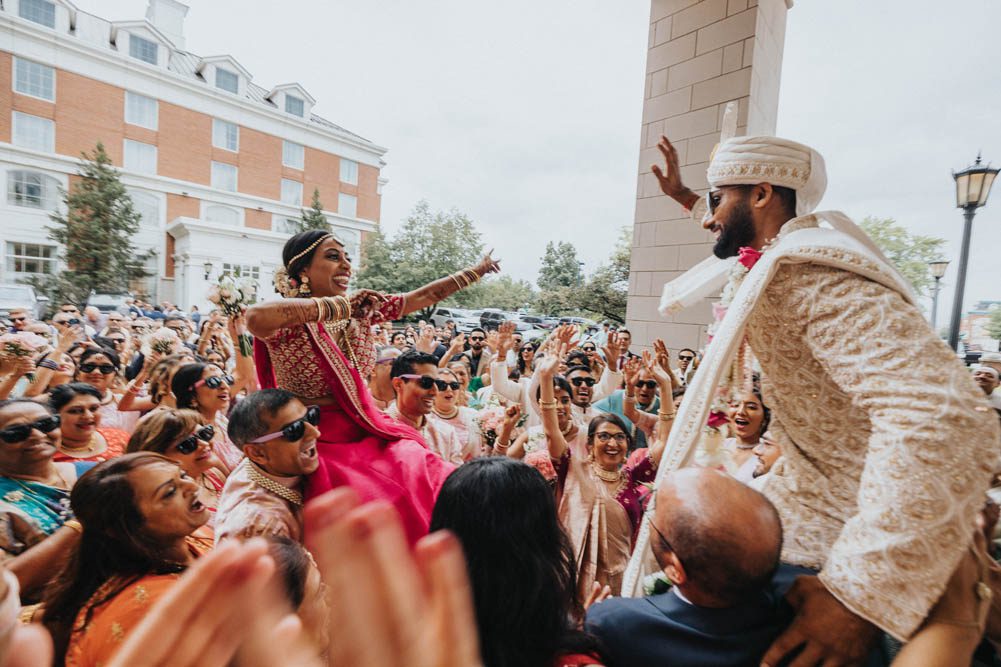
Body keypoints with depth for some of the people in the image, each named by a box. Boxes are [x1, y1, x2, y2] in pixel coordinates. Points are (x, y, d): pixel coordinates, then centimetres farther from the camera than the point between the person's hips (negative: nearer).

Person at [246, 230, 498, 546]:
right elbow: (256, 317, -36)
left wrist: (478, 269, 17)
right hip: (322, 445, -5)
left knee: (442, 487, -9)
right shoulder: (288, 322, -12)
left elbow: (427, 296, 11)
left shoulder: (361, 312, 5)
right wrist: (341, 305, -26)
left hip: (369, 434, 5)